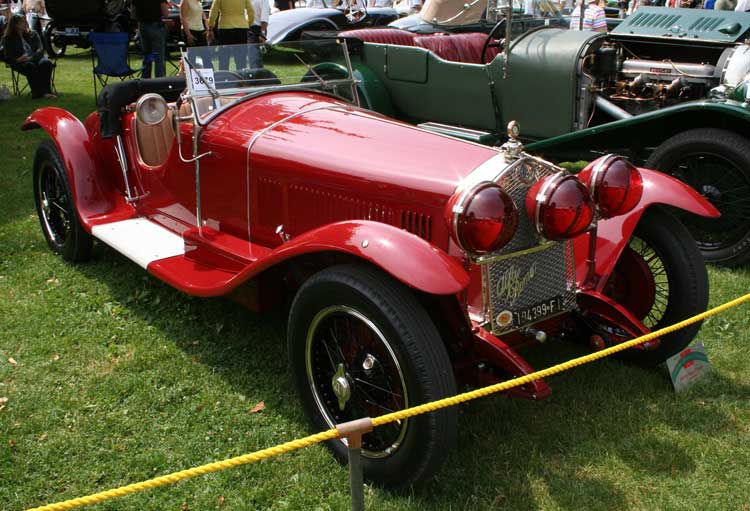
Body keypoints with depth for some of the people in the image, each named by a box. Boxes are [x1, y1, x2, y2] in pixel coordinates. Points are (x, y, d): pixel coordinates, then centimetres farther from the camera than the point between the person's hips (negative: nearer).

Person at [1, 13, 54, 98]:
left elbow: (40, 50, 3)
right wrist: (17, 59, -20)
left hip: (35, 58, 3)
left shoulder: (33, 34, 16)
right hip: (20, 63, -2)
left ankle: (46, 90, -39)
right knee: (30, 66, -37)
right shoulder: (8, 39, 9)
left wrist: (31, 58, -17)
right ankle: (37, 92, -44)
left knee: (46, 63, -32)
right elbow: (8, 57, 3)